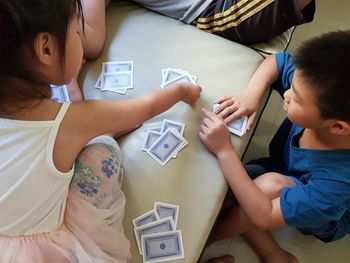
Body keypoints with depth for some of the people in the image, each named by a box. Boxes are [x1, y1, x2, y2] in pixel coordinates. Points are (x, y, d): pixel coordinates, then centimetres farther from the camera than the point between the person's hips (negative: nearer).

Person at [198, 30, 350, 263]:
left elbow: (264, 217, -38)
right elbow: (276, 61, -10)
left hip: (321, 217, -5)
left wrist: (224, 150, -38)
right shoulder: (324, 94, -28)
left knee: (270, 185, -36)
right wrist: (252, 94, -29)